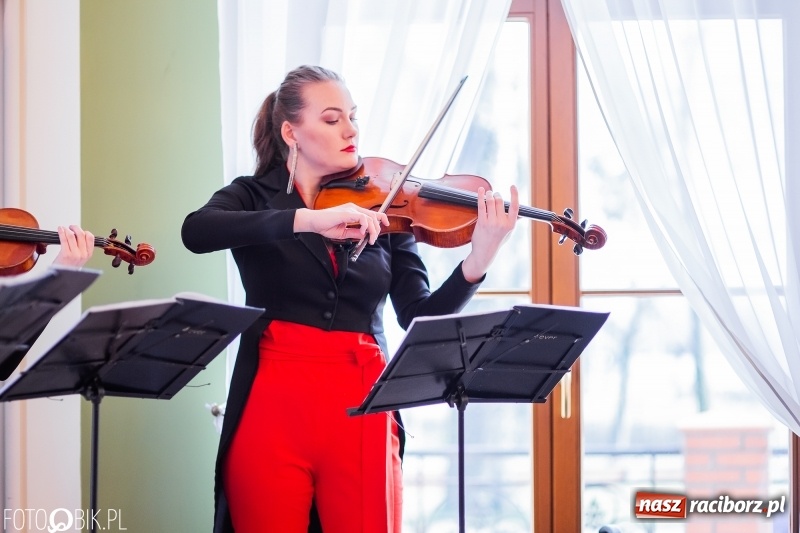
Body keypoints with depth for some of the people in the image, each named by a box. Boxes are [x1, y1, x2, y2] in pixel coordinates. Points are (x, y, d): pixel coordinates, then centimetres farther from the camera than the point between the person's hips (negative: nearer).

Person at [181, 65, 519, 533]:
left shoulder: (383, 210, 10)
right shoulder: (254, 197, 6)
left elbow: (422, 319, -1)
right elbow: (196, 232, -18)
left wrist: (478, 260, -19)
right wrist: (311, 219, -28)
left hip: (362, 410, 2)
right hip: (274, 406, -1)